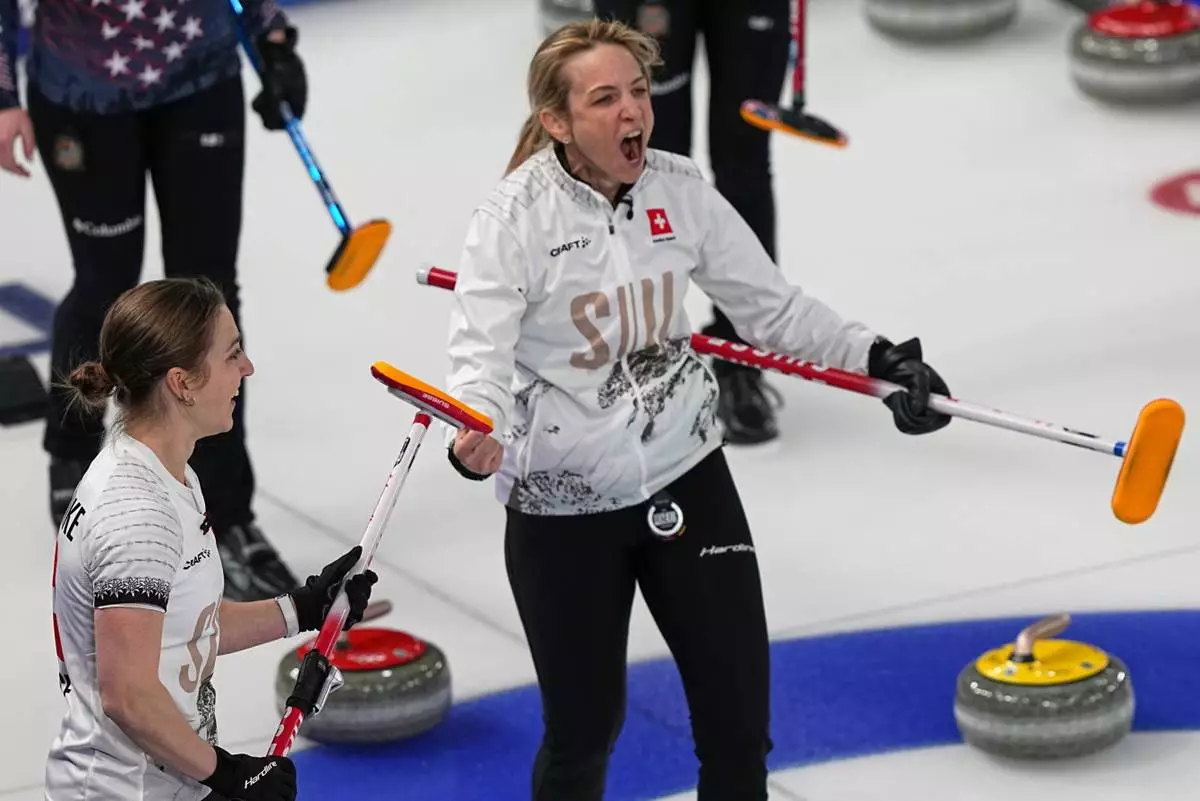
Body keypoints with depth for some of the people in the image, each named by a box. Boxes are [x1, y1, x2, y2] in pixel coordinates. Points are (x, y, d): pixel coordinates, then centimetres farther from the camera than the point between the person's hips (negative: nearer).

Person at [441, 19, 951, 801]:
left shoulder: (681, 189, -5)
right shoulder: (517, 215, -17)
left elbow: (773, 305, 4)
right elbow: (482, 352, -26)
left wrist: (876, 357, -8)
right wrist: (474, 433, -47)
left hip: (686, 477, 4)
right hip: (563, 509, -3)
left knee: (738, 716, 3)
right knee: (585, 728, 7)